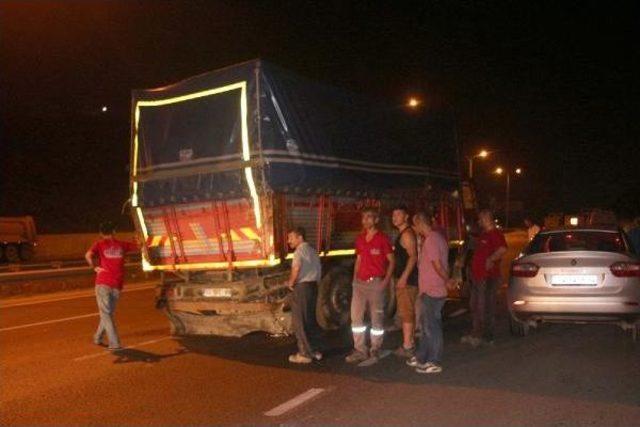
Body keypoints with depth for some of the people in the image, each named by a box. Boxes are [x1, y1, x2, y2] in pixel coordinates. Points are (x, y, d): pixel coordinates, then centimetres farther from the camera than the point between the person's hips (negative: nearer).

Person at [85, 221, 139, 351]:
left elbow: (88, 255, -16)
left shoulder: (99, 244, 3)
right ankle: (98, 338, 28)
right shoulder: (121, 245, 10)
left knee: (105, 314, -1)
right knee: (109, 313, 18)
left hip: (103, 283, -2)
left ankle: (114, 343, -10)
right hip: (117, 285, 3)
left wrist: (94, 267, -3)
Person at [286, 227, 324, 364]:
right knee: (311, 319, 16)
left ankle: (305, 354, 3)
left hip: (302, 287, -9)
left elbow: (296, 268, -30)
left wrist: (291, 282, -17)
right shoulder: (312, 251, 16)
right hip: (313, 286, 9)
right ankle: (316, 350, 21)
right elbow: (318, 270, 19)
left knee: (300, 322, -1)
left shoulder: (300, 250, -13)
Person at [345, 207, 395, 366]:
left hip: (376, 282, -6)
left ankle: (375, 352, 8)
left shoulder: (382, 238, -4)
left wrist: (386, 280, -13)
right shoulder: (360, 239, 14)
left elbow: (391, 261, -3)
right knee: (356, 316, 6)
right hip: (360, 282, 6)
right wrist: (355, 279, 12)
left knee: (377, 317, 0)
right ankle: (360, 350, 14)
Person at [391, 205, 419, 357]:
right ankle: (410, 342, 23)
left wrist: (404, 277, -26)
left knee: (406, 312, -8)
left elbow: (413, 257, -22)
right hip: (404, 279, 11)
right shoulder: (403, 234, 18)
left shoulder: (407, 234, -14)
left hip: (406, 279, -11)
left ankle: (407, 346, -6)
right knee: (409, 312, 15)